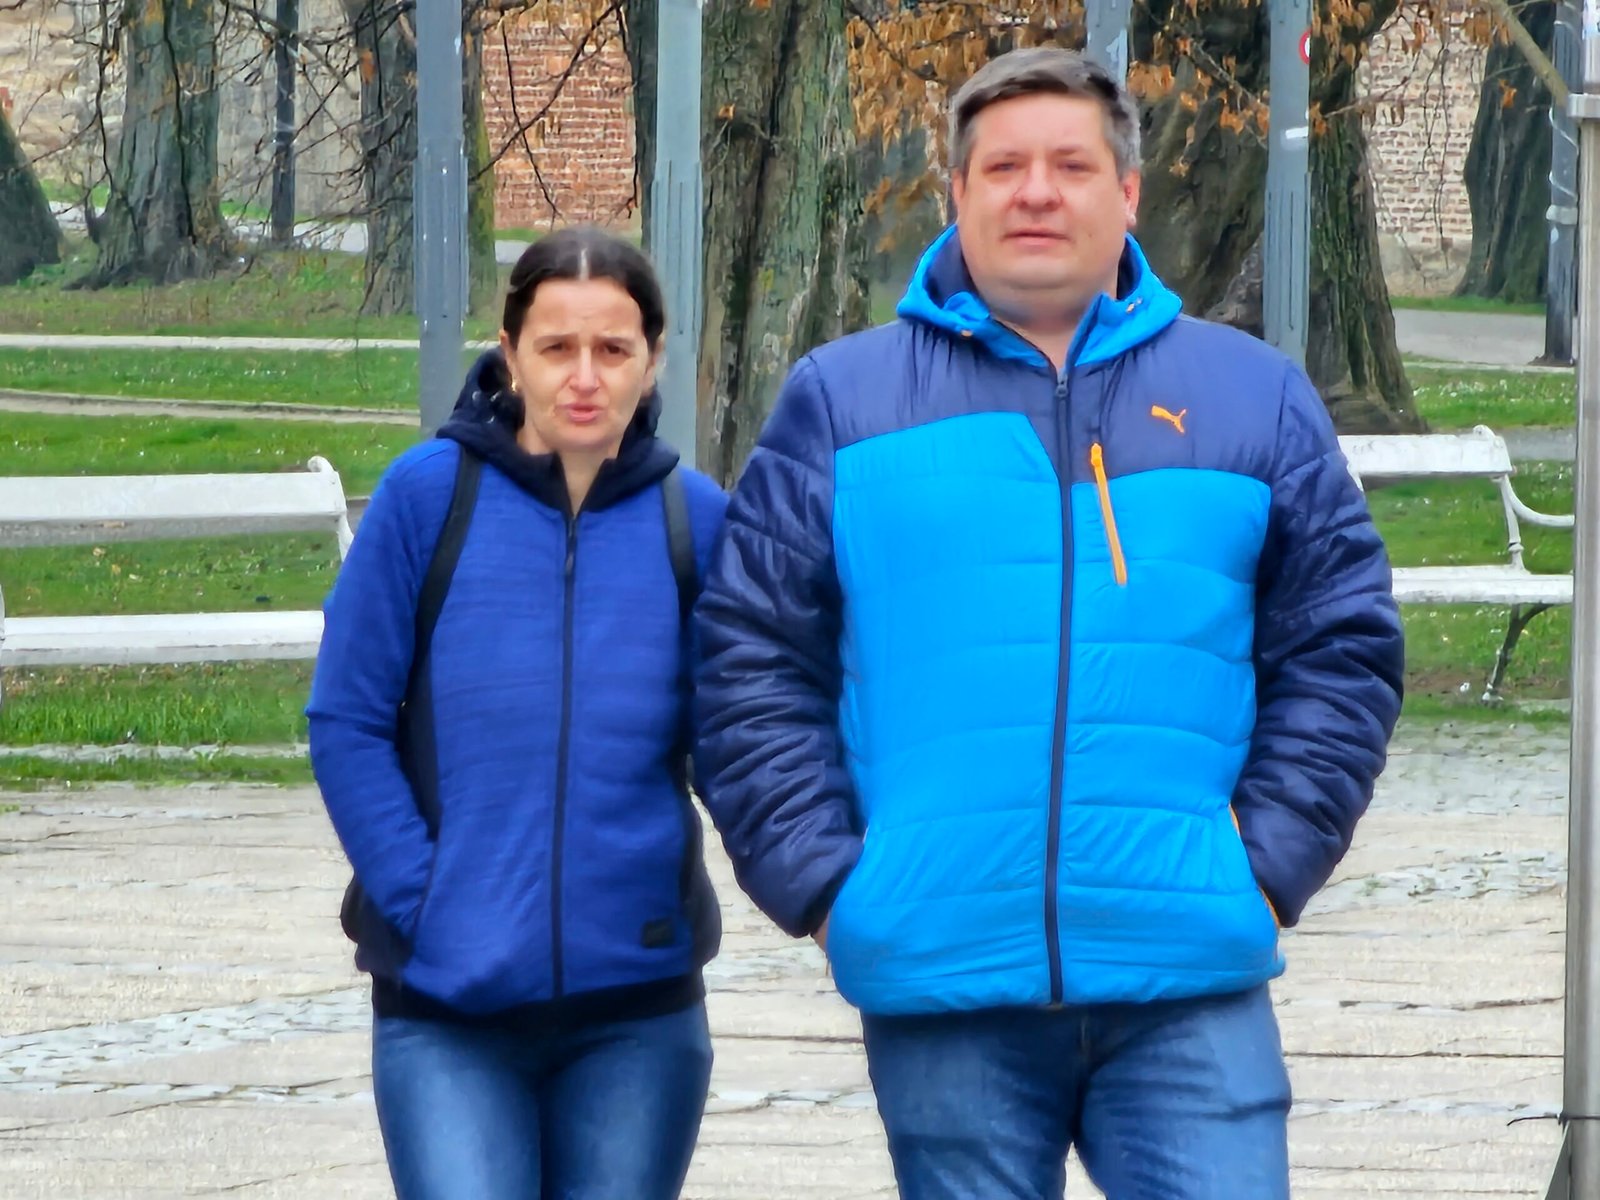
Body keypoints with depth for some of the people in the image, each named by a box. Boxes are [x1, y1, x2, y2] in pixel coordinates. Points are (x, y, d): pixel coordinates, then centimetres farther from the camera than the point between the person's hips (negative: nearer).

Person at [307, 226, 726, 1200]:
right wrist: (418, 901, -9)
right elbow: (347, 722, -2)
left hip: (637, 1009, 2)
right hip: (447, 1008, -2)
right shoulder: (429, 496, -3)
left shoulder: (696, 520, 1)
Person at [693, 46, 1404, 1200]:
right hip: (940, 989, 0)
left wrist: (1269, 865, 0)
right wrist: (820, 878, -4)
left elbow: (1340, 650, 12)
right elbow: (752, 660, 7)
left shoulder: (1254, 396, 12)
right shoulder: (843, 399, 9)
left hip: (1191, 984, 0)